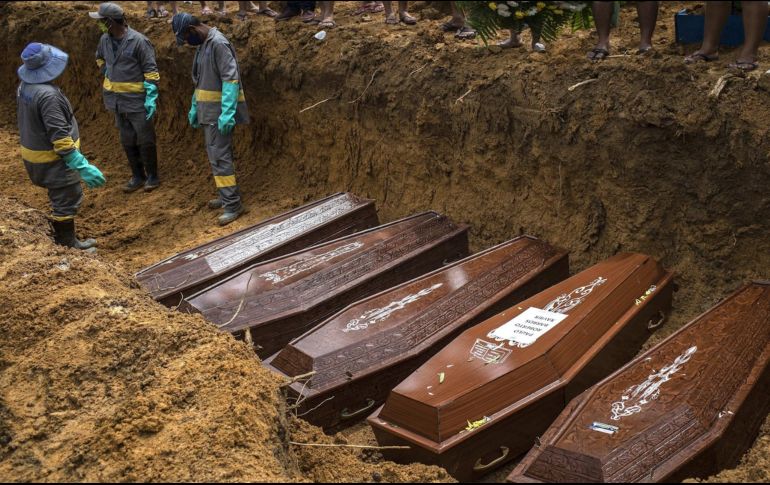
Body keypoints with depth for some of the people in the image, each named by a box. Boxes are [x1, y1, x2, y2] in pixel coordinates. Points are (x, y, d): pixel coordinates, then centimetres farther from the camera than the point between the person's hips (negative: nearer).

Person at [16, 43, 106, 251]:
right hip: (53, 159, -10)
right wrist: (83, 167, -29)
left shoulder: (24, 86, 0)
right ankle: (67, 246, 17)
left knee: (60, 198, 24)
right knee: (67, 201, 5)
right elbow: (60, 137, -31)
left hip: (34, 152, 10)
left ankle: (63, 239, 39)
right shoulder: (47, 94, -30)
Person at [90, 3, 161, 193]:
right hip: (118, 100, 6)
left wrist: (152, 98, -17)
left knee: (145, 140, 2)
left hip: (138, 101, -6)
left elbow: (151, 71, -14)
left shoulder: (138, 41, -16)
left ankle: (152, 176, 16)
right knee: (127, 141, 12)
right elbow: (100, 58, 27)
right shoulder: (105, 39, 4)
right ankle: (137, 176, 23)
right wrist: (109, 76, 14)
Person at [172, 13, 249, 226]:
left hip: (220, 112, -10)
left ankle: (233, 204, -8)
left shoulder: (218, 44, -16)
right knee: (216, 154, 14)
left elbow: (231, 79, -23)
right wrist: (194, 108, 24)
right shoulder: (203, 45, 14)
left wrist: (227, 113, -27)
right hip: (209, 111, 10)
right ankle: (226, 196, 23)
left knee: (220, 156, -11)